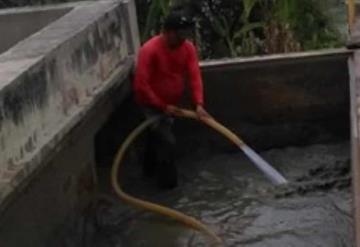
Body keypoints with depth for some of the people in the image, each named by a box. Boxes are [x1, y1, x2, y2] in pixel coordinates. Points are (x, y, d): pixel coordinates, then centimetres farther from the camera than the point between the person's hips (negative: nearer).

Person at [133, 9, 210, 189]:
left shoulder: (188, 47, -12)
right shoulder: (150, 50, -30)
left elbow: (195, 76, -17)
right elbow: (141, 85, -30)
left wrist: (199, 104, -30)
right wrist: (162, 106, -27)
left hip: (171, 103, 7)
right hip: (152, 104, -6)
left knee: (157, 135, 24)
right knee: (167, 140, -11)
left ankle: (150, 169, 45)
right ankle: (167, 182, 4)